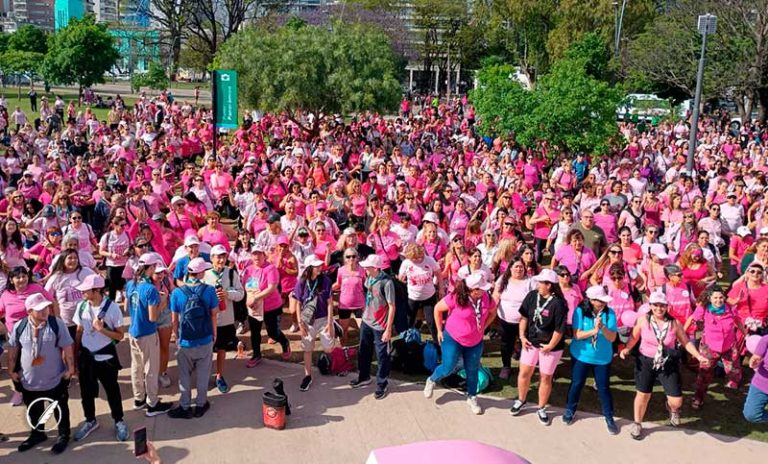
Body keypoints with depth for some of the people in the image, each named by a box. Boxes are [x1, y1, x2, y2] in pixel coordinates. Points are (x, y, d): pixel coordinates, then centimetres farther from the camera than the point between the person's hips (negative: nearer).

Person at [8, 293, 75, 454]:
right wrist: (12, 370, 9)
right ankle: (37, 433, 43)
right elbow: (13, 350, 6)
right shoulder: (19, 327, -8)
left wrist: (70, 368, -9)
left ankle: (63, 435, 30)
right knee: (34, 411, 21)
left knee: (60, 409, 12)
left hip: (56, 379, -3)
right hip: (29, 380, 3)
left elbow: (67, 347, -9)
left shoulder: (57, 323, -14)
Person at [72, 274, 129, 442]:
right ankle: (90, 421, 37)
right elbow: (79, 332, 5)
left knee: (112, 390, 11)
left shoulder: (112, 308, -18)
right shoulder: (81, 306, -5)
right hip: (85, 356, 4)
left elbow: (120, 335, -12)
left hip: (106, 357, -4)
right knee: (86, 391, 16)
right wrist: (75, 356, 5)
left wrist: (101, 329, -26)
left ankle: (119, 421, 29)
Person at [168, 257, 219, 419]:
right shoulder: (209, 290, -14)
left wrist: (177, 336, 11)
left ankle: (185, 407, 24)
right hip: (205, 340, 0)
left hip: (185, 341, 0)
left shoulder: (177, 292, -13)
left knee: (185, 375, 16)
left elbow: (174, 319, -5)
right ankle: (201, 405, 27)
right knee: (203, 374, 16)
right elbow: (214, 315, -5)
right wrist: (214, 333, 11)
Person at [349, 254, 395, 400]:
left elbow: (391, 307, -20)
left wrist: (388, 329, -18)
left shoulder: (386, 282, -24)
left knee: (382, 356, 9)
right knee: (363, 352, 22)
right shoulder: (369, 277, -4)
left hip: (380, 326, -7)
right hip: (366, 322, 7)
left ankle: (382, 385, 26)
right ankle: (364, 377, 42)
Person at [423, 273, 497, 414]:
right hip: (453, 339, -4)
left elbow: (492, 313, 7)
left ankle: (472, 397, 35)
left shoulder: (487, 298, -15)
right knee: (448, 368, 0)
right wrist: (440, 330, -6)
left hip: (475, 342, 4)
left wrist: (483, 328, -1)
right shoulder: (456, 298, -27)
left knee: (472, 370, 14)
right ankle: (431, 380, 32)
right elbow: (438, 308, -12)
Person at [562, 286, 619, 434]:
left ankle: (609, 417, 22)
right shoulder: (580, 311, -13)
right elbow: (577, 335, -18)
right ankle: (570, 410, 32)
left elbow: (612, 337, -13)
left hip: (602, 358, 0)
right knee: (576, 384, 11)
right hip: (581, 356, 0)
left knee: (604, 387, 7)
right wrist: (594, 330, -30)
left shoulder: (609, 313, -10)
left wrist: (603, 328, -31)